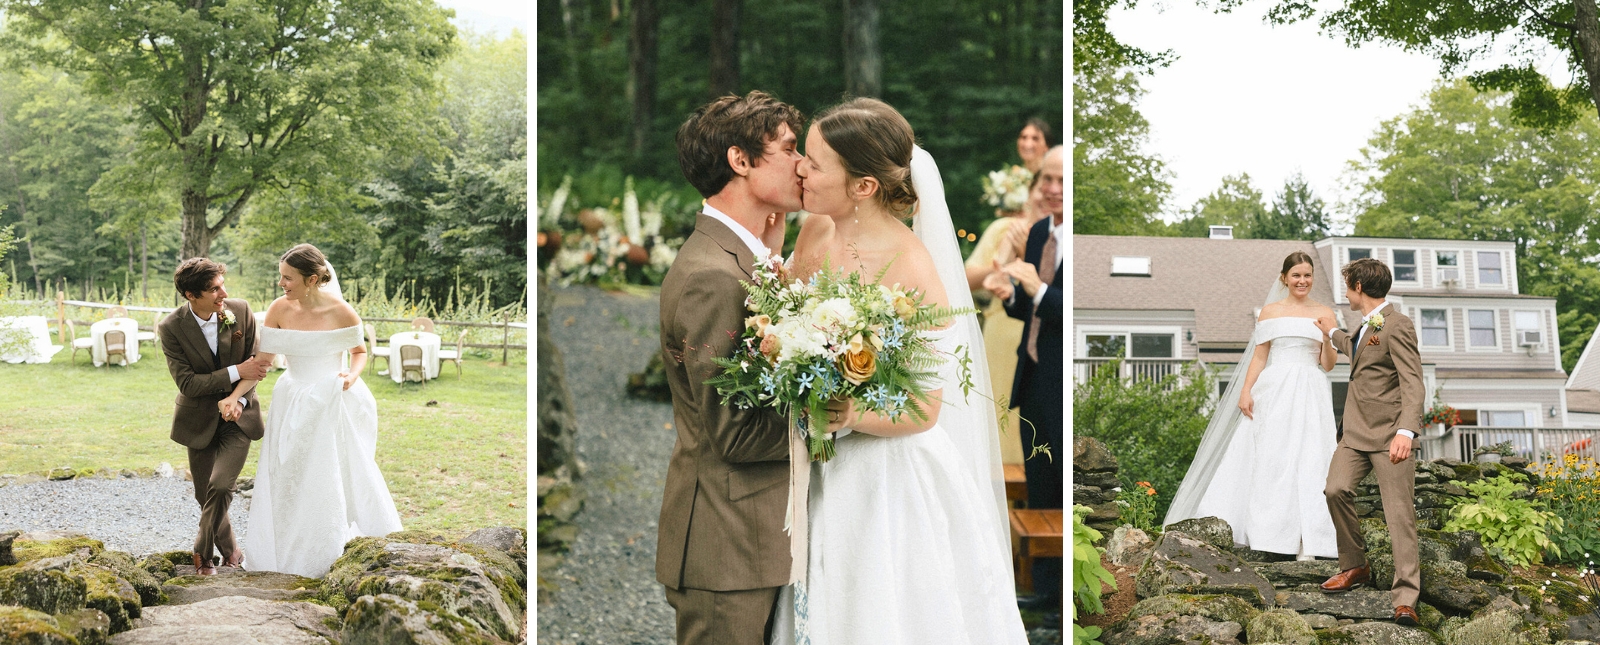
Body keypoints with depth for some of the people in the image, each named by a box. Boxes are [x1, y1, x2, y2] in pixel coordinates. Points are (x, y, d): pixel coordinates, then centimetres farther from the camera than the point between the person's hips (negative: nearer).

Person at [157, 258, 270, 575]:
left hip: (237, 416, 0)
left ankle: (203, 553, 3)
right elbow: (187, 383, -18)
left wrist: (237, 398, -17)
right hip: (199, 419, 0)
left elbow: (257, 361, -2)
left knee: (220, 486, -17)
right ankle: (230, 550, 35)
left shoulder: (240, 311, -11)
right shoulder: (171, 328, -15)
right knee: (206, 494, 9)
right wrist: (236, 372, -25)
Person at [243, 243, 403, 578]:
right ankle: (290, 558, 23)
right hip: (292, 406, 3)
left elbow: (360, 352, 3)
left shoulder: (341, 312, -13)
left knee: (339, 483, 5)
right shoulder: (279, 309, -8)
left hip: (333, 406, -3)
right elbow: (262, 359, -3)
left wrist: (352, 376, -16)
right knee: (288, 485, 8)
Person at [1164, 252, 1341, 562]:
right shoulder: (1270, 311, 10)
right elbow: (1258, 357, 7)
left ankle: (1306, 545, -3)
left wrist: (1329, 338, -12)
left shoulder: (1324, 313, 10)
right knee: (1263, 458, -4)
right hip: (1273, 392, 0)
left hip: (1310, 396, 0)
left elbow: (1328, 364, 6)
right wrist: (1245, 391, -4)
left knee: (1308, 462, -4)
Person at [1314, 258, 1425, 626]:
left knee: (1399, 513, -8)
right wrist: (1333, 333, 55)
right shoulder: (1367, 325, 19)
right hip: (1357, 432, 8)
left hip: (1389, 435, -8)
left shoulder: (1397, 326, -11)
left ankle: (1405, 598, -8)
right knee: (1336, 490, -7)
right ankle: (1355, 567, 11)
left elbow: (1413, 384, -19)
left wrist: (1406, 431, -31)